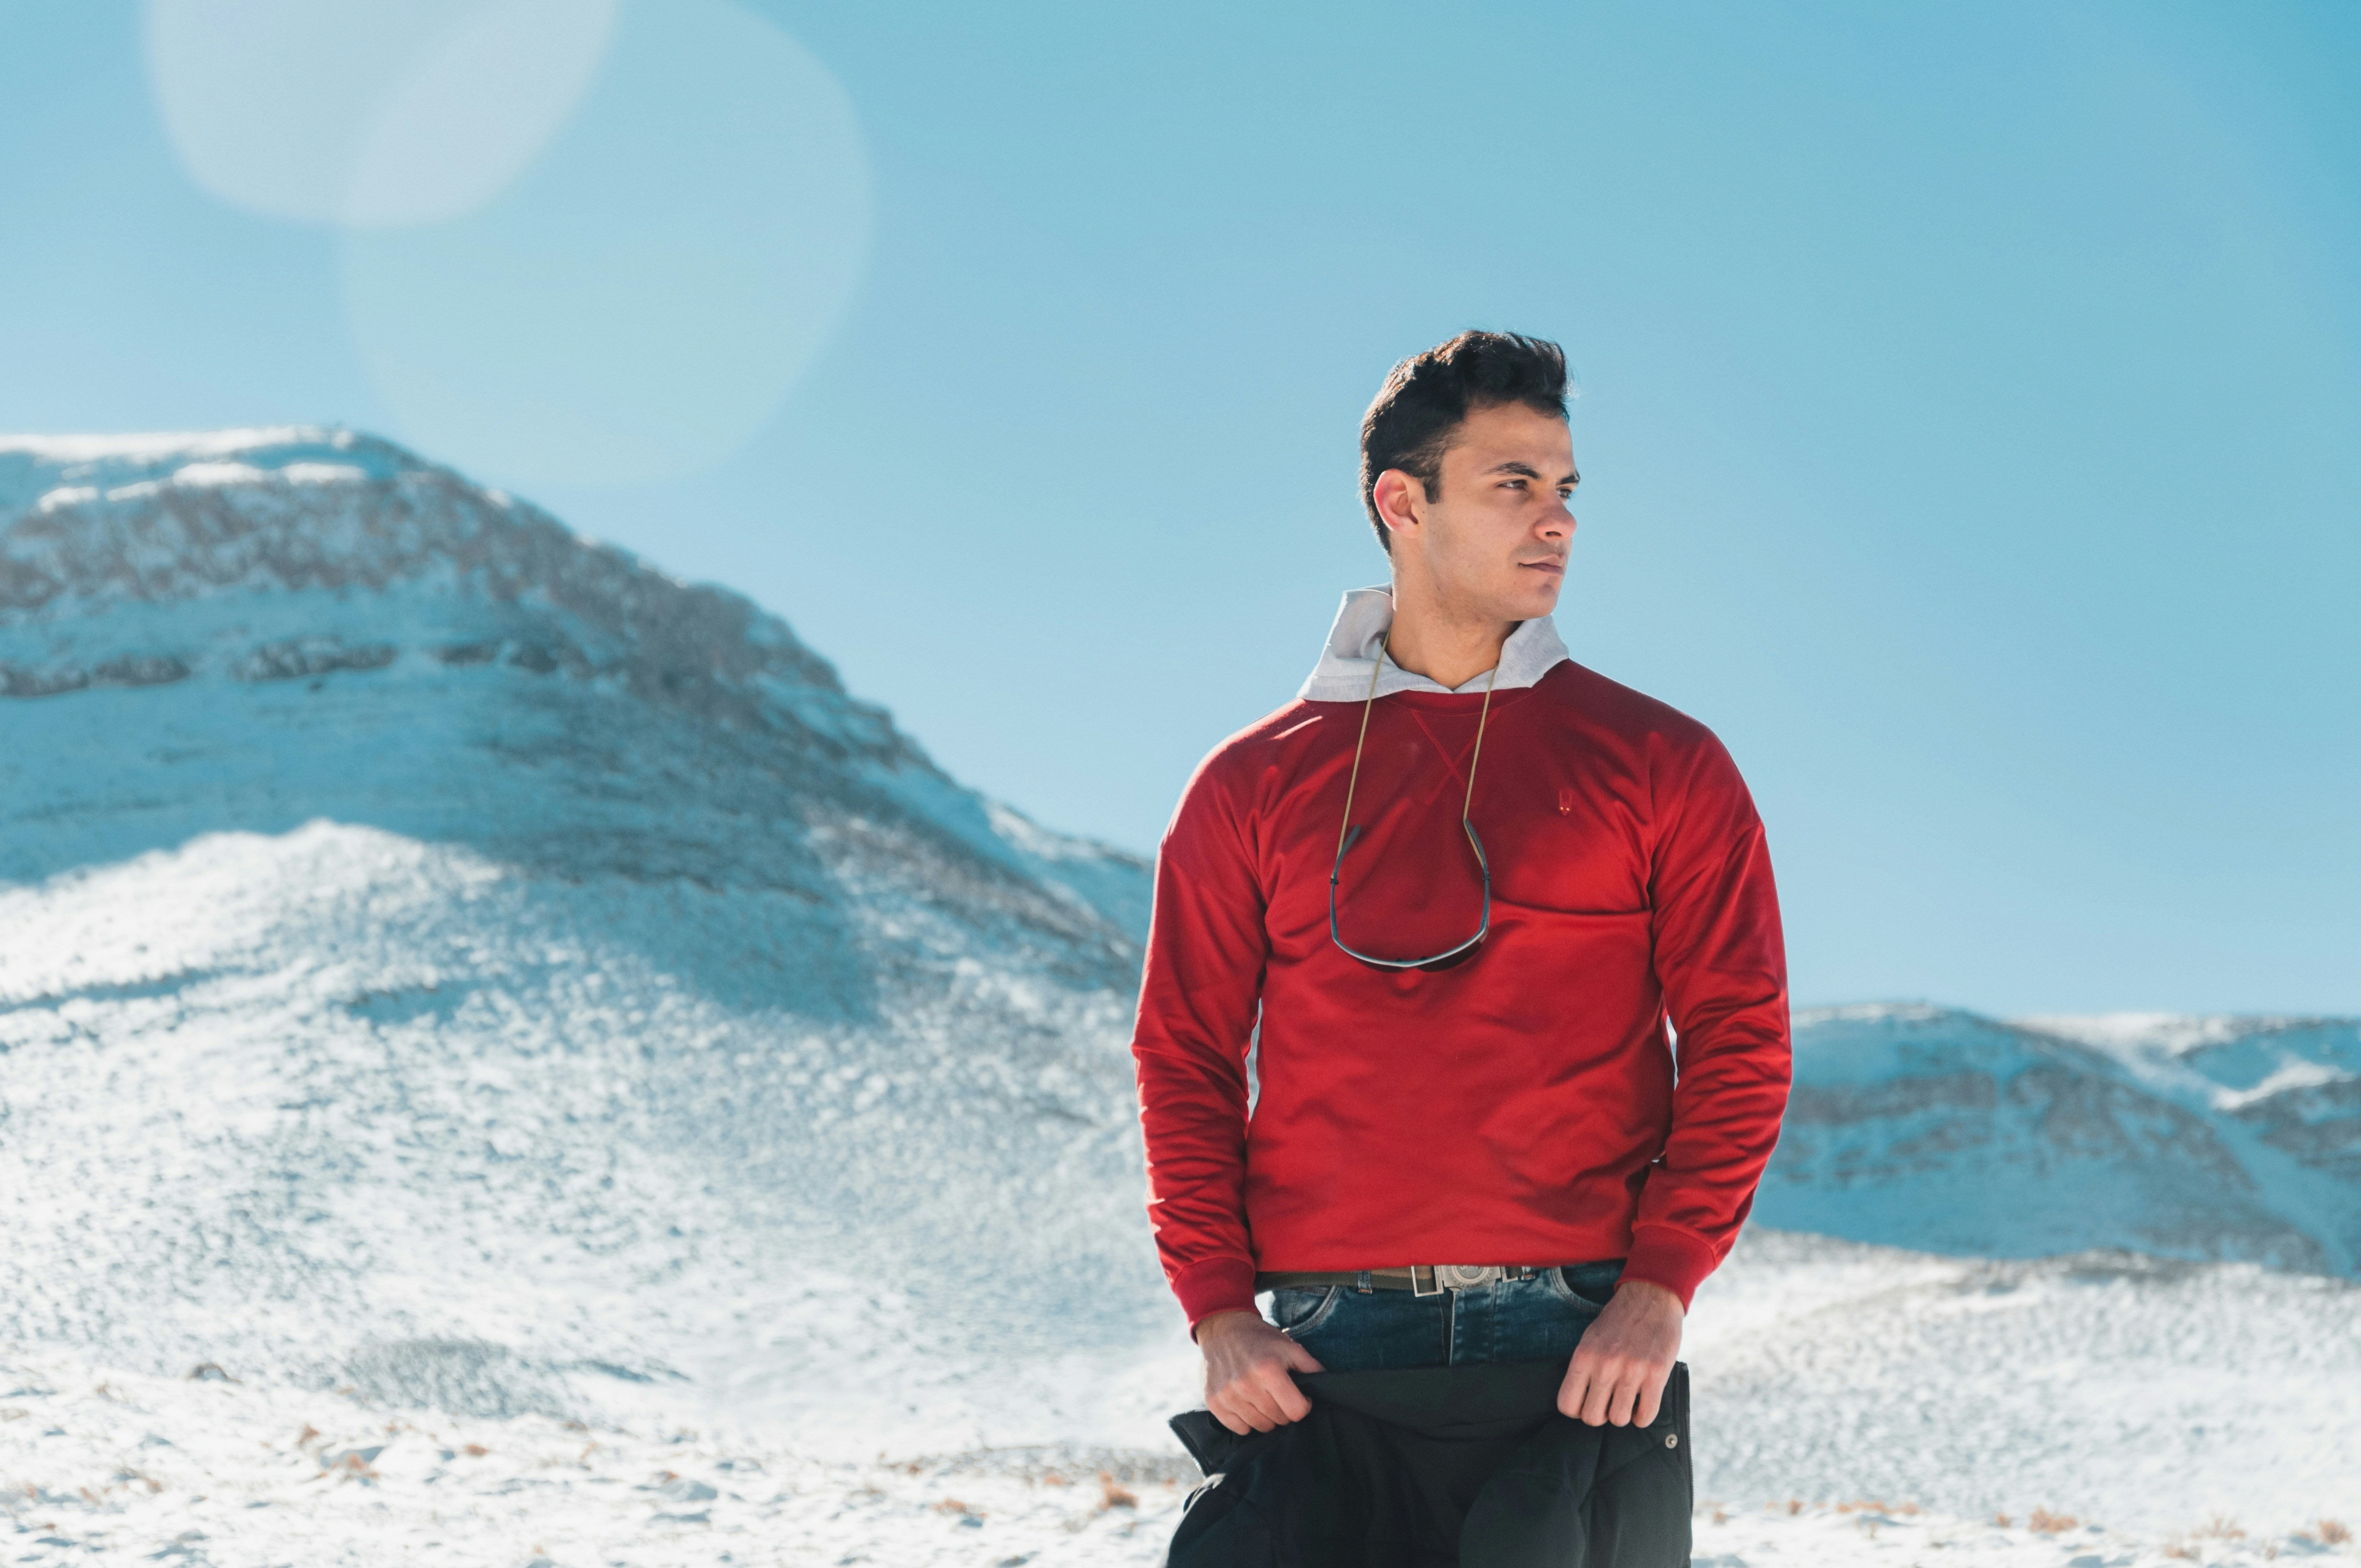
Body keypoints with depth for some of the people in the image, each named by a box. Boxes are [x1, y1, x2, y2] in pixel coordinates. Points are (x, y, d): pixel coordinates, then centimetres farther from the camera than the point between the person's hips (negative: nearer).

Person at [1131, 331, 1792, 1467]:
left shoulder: (1661, 766, 9)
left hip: (1583, 1329, 0)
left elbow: (1736, 1041, 3)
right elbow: (1187, 1060, 10)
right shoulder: (1252, 788, 11)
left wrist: (1657, 1287, -10)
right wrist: (1221, 1313, -4)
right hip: (1335, 1333, 1)